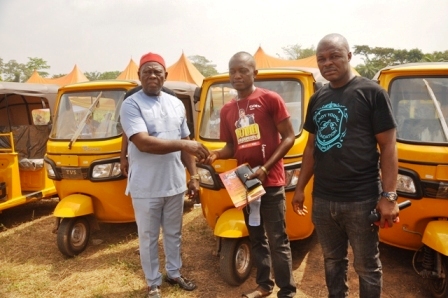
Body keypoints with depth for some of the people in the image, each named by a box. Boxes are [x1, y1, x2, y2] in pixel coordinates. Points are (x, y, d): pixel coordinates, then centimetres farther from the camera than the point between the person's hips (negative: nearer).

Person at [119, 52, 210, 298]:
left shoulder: (176, 104, 8)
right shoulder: (131, 105, -10)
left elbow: (186, 143, 12)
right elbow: (143, 143, -23)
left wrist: (193, 175, 8)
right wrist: (183, 144, -27)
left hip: (175, 184, 5)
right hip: (145, 187, -5)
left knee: (174, 233, 20)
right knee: (148, 237, 10)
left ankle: (174, 273, 40)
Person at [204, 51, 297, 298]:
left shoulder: (270, 99, -7)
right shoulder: (227, 110, 9)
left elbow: (288, 137, -8)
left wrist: (265, 168, -17)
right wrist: (216, 154, -7)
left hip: (271, 182, -6)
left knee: (277, 241, 0)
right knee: (256, 238, 17)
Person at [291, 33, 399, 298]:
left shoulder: (372, 92, -7)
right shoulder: (317, 99, 10)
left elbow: (388, 146, -8)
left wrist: (389, 195, -14)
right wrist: (300, 187, 14)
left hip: (361, 199, -5)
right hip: (322, 199, 5)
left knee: (367, 267, 9)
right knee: (333, 261, 19)